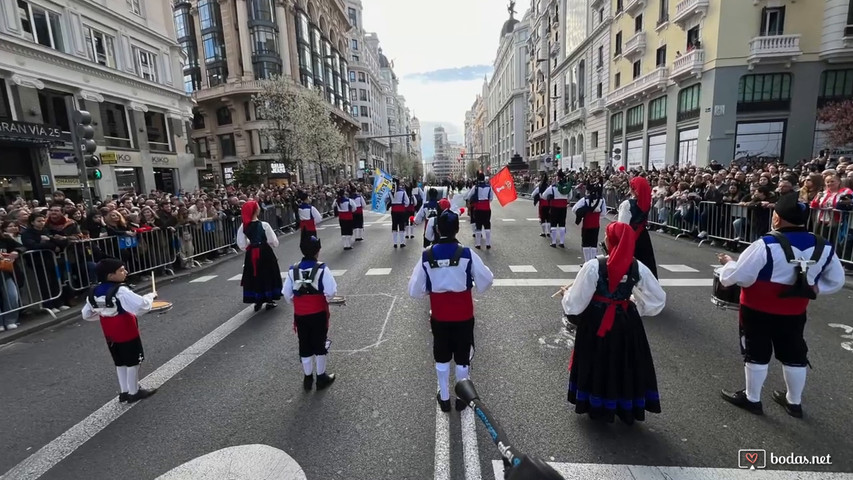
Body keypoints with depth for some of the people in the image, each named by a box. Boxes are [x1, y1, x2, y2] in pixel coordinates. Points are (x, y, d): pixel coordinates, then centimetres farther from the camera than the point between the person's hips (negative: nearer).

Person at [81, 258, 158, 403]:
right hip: (127, 332, -7)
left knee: (120, 363, 20)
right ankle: (134, 392, 19)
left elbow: (86, 314, 11)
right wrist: (150, 296, -18)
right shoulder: (120, 291, -25)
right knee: (133, 362, 8)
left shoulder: (94, 292, 0)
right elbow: (141, 306, -35)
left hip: (110, 334, 8)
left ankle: (124, 392, 29)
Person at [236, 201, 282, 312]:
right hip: (265, 253, -3)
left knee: (254, 276, 14)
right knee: (267, 275, 10)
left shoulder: (243, 227, -5)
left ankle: (257, 301, 22)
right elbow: (274, 242, -10)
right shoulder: (264, 225, -16)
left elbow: (242, 245, -1)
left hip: (251, 254, 4)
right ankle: (269, 301, 17)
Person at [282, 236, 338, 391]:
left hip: (300, 314, 3)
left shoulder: (293, 270, -4)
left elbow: (286, 294, -1)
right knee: (320, 345, 13)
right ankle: (321, 377, 24)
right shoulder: (322, 269, -15)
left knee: (304, 346, 16)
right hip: (318, 313, -3)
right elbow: (330, 291, -19)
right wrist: (326, 298, 3)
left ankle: (308, 378, 28)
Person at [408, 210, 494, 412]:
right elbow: (486, 282, -7)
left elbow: (415, 291, -8)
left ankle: (444, 397, 36)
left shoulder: (427, 256, -14)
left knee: (441, 357, 20)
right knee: (462, 357, 18)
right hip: (463, 317, -1)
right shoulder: (467, 254, -18)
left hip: (439, 317, 1)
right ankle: (461, 397, 36)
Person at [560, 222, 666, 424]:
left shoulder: (594, 266, -20)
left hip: (597, 321, -3)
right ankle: (628, 408, 34)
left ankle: (597, 406, 30)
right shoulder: (638, 267, -8)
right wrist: (636, 303, 16)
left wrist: (566, 293, 5)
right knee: (626, 363, 19)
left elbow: (576, 301, -15)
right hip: (626, 321, 3)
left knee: (598, 362, 15)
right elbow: (658, 298, 4)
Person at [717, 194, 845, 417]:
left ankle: (751, 398, 24)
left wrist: (728, 263, -3)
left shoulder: (765, 245, -24)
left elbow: (738, 276, -20)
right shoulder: (824, 247, -2)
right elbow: (836, 281, 10)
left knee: (756, 354, 9)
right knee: (794, 355, 20)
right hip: (794, 312, 6)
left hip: (758, 310, -5)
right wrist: (812, 288, 14)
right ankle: (794, 402, 36)